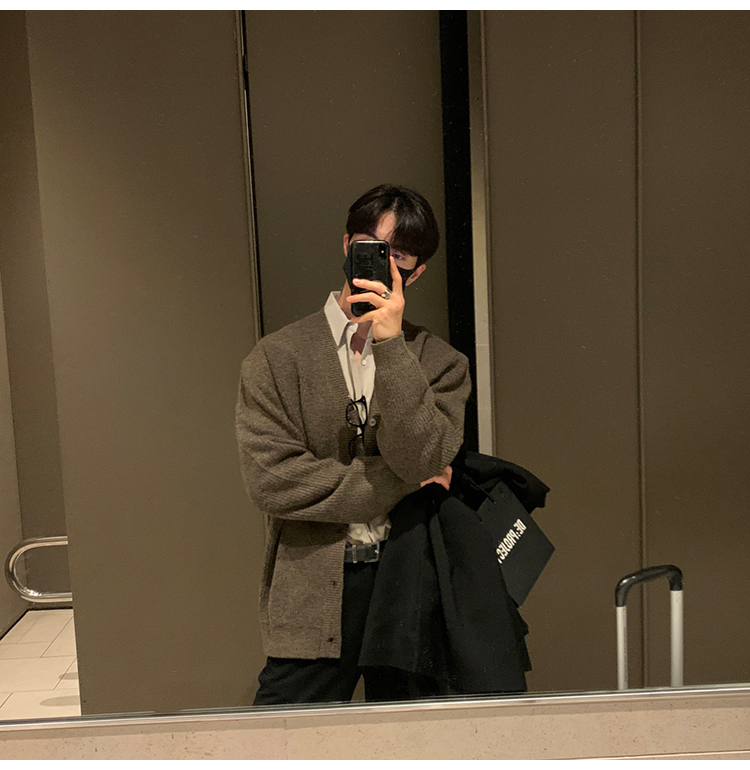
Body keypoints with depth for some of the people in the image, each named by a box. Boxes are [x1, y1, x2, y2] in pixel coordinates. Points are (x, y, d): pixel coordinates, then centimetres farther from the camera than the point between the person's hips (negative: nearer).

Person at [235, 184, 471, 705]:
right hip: (315, 592, -1)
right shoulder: (276, 358, -1)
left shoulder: (439, 362, 3)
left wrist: (391, 343, -19)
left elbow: (424, 460, -13)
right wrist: (401, 484, -10)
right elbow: (271, 478, -12)